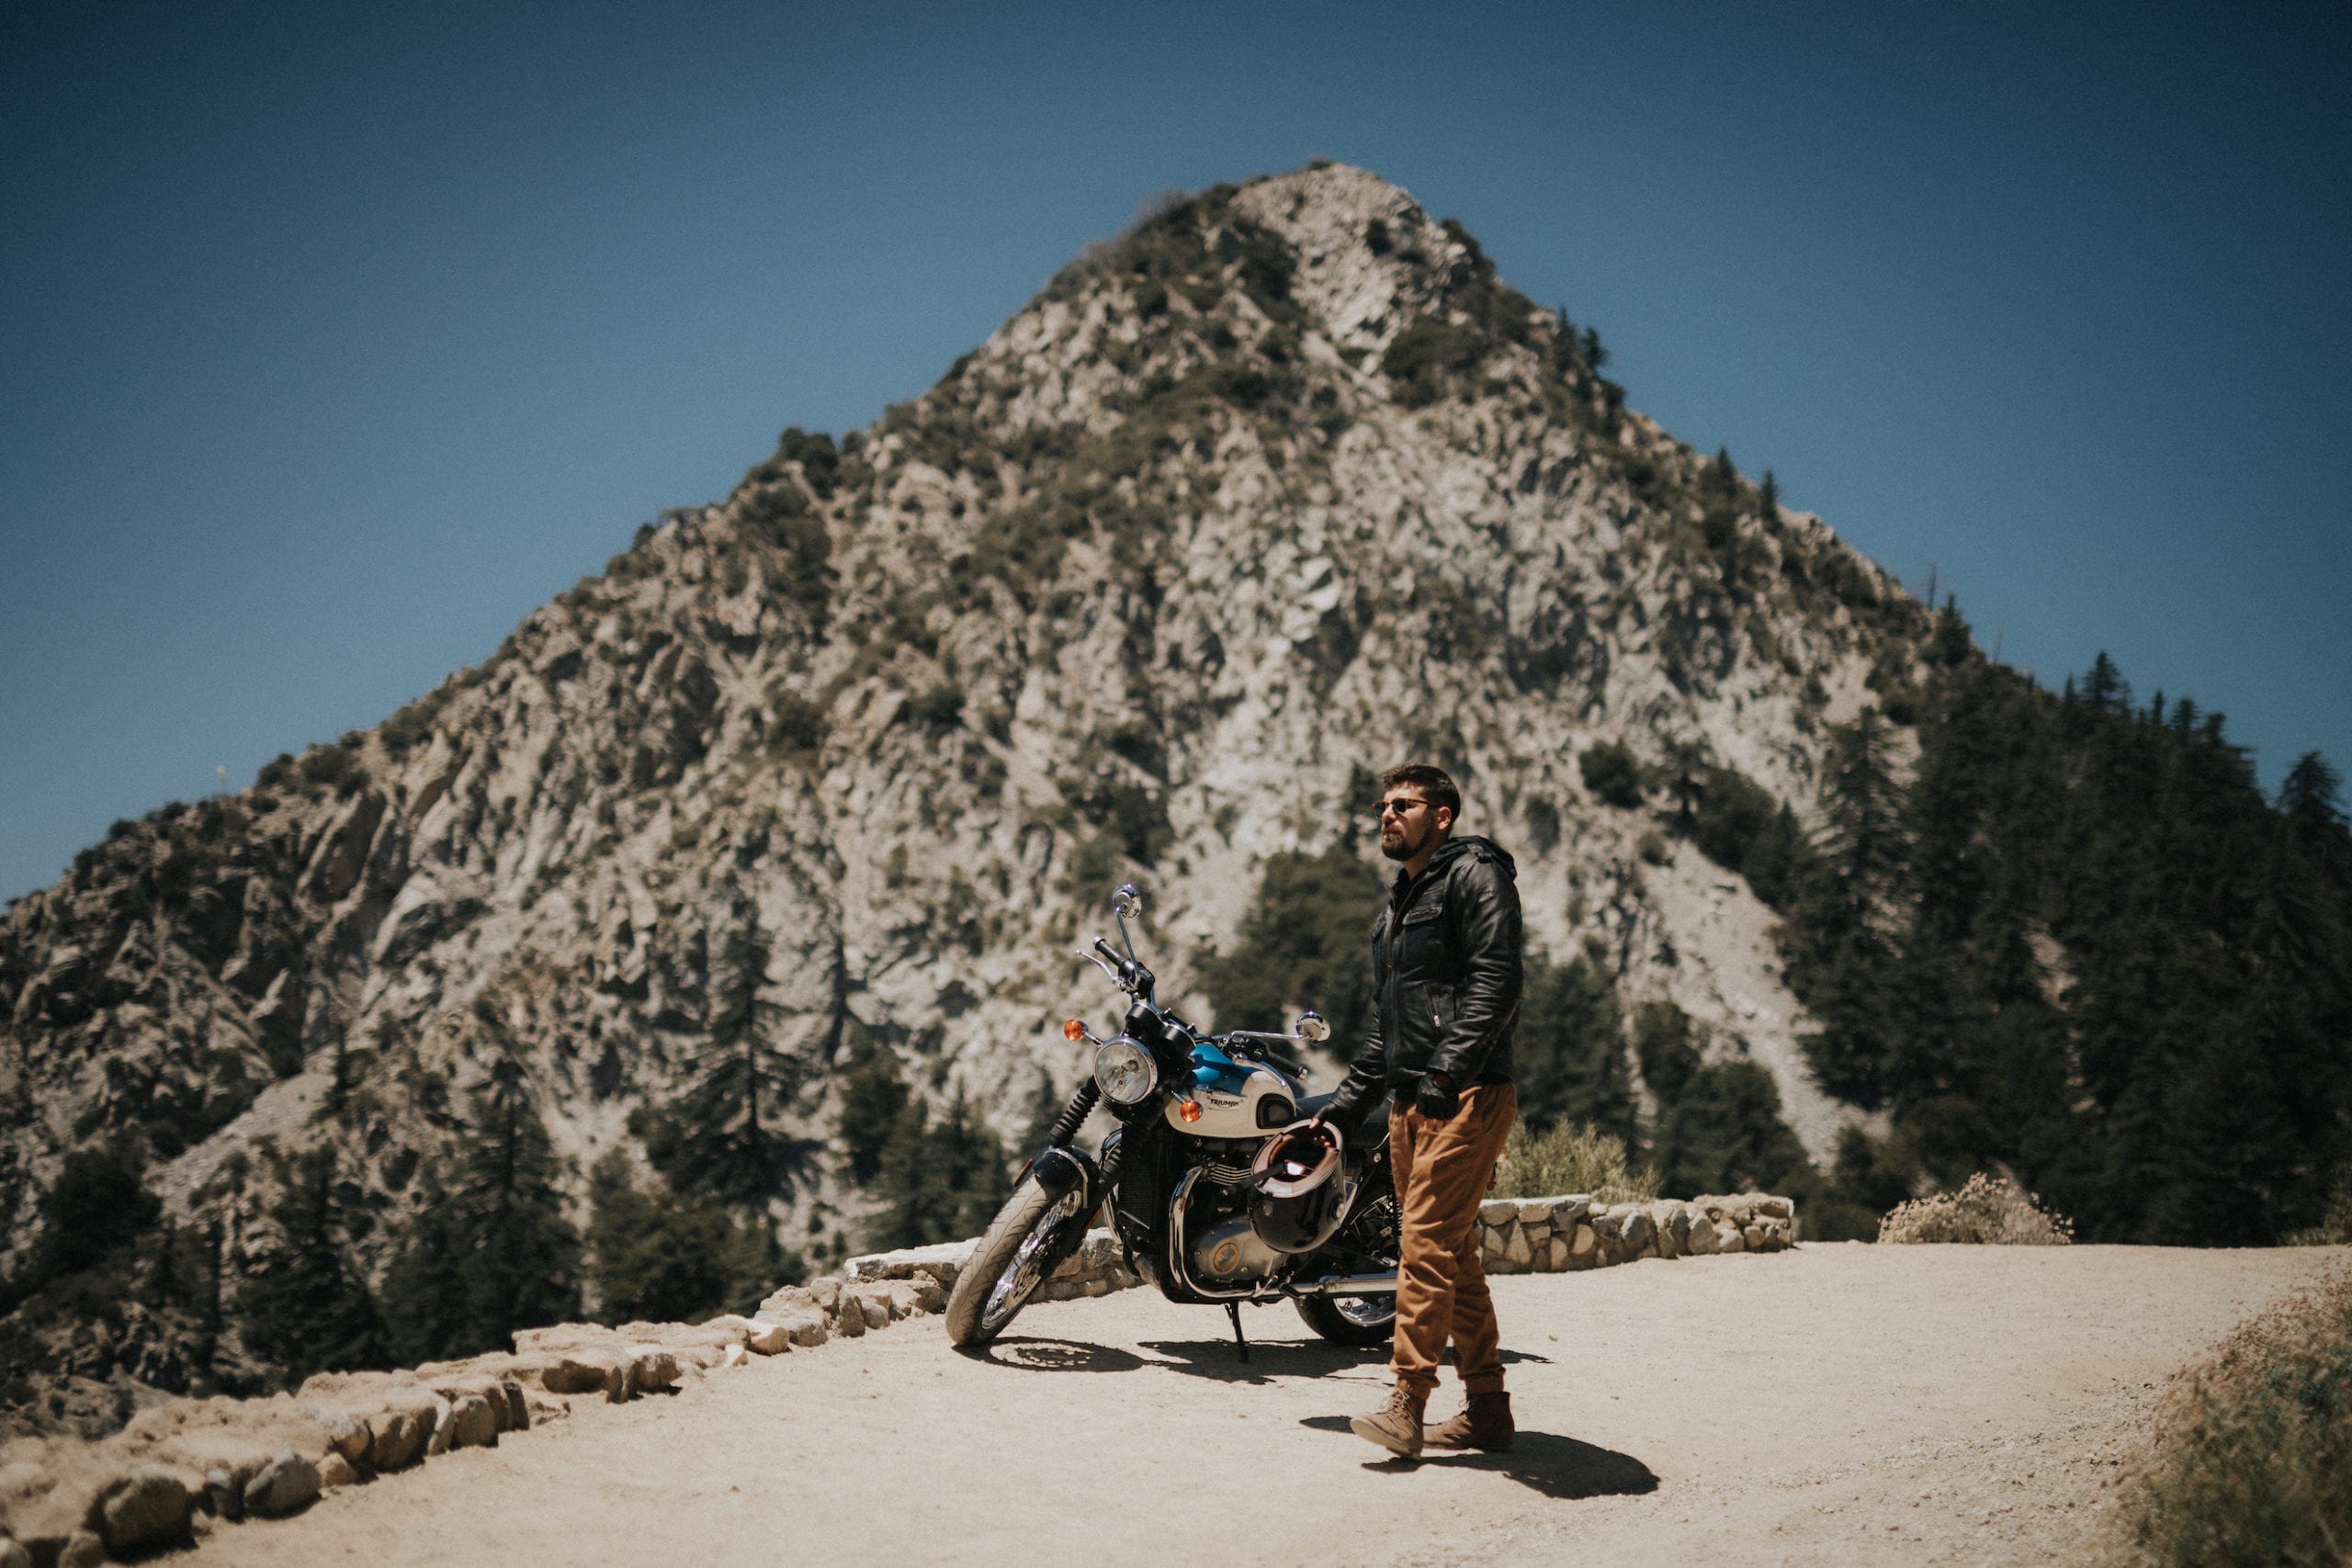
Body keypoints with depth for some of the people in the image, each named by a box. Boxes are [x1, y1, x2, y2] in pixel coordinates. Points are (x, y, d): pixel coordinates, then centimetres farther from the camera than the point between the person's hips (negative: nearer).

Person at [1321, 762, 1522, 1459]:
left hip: (1466, 1097, -9)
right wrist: (1344, 1105, 23)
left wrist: (1447, 1070, -24)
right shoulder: (1396, 906, 25)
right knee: (1453, 1254, 9)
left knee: (1426, 1243, -16)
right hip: (1409, 1102, 9)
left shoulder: (1474, 874, -3)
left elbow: (1496, 982, -16)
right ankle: (1487, 1408, 15)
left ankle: (1407, 1406, -17)